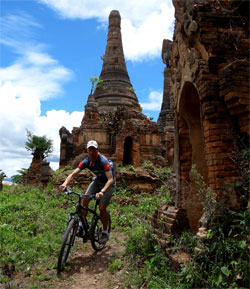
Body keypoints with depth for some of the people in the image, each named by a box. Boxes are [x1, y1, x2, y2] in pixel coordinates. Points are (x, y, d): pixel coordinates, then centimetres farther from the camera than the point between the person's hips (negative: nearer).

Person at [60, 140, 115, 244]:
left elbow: (110, 179, -40)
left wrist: (102, 191, -56)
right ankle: (81, 225, 5)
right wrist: (65, 183, -39)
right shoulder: (86, 161, -16)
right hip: (97, 181, 5)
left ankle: (105, 232, 10)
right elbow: (73, 174, -20)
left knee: (102, 208, -11)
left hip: (108, 183, -5)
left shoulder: (103, 161, -33)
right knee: (85, 199, -12)